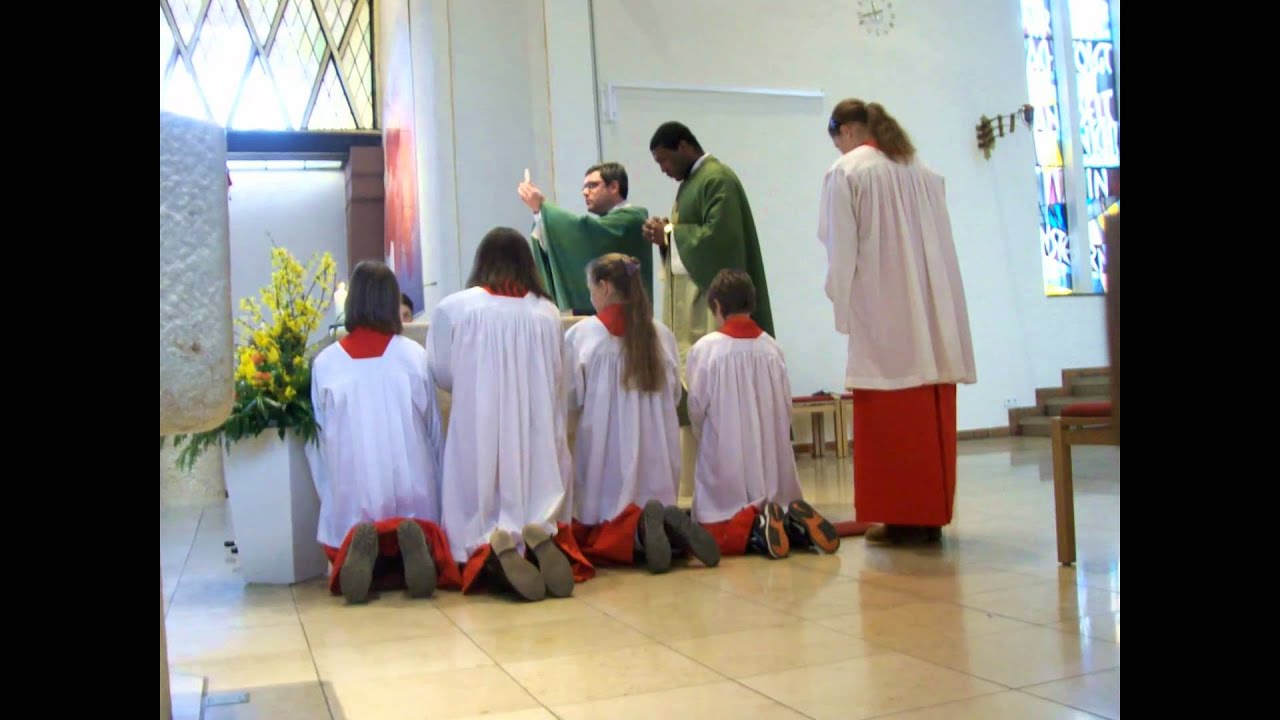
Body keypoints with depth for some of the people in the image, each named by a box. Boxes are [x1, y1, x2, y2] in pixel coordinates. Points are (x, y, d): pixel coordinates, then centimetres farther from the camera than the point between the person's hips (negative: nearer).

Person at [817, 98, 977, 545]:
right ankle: (930, 514, 12)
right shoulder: (922, 171, 14)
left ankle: (899, 516, 1)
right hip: (934, 311, 6)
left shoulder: (845, 172, -3)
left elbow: (841, 249, -7)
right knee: (931, 415, 7)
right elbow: (942, 240, 13)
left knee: (890, 417, -1)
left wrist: (843, 306, 1)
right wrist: (936, 305, 15)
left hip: (882, 311, -6)